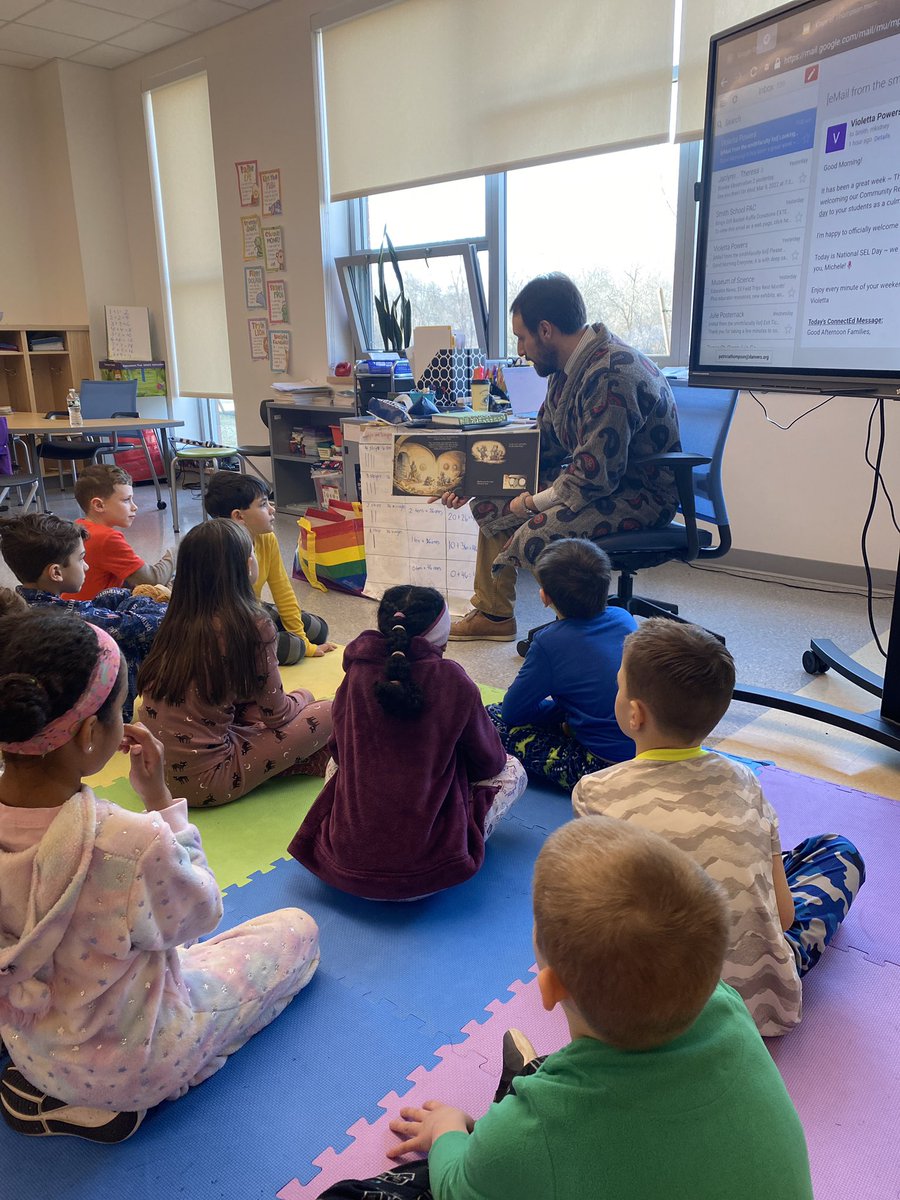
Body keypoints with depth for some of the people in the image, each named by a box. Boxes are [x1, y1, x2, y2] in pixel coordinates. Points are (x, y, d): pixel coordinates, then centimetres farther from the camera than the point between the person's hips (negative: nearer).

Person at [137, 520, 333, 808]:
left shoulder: (177, 620, 2)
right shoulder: (252, 625, -18)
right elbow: (276, 715, -6)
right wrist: (303, 697, 15)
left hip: (156, 772, 7)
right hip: (202, 783, -7)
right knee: (327, 714, -2)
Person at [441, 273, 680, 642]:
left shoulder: (611, 375, -26)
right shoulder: (567, 370, 5)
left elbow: (593, 478, -29)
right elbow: (540, 449, 14)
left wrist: (530, 503, -14)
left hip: (642, 494, -10)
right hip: (599, 477, 10)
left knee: (533, 537, -31)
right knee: (491, 506, 11)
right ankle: (493, 613, 23)